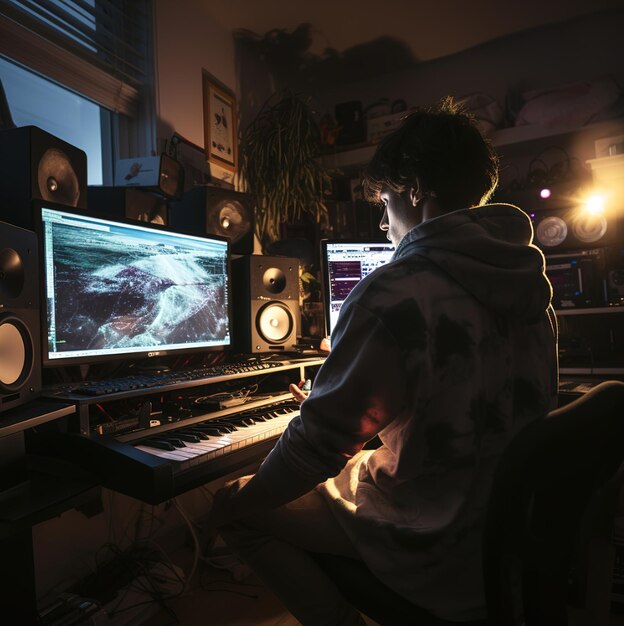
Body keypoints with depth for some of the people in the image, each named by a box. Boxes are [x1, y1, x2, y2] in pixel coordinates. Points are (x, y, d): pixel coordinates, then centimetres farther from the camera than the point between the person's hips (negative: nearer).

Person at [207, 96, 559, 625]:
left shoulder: (394, 293, -26)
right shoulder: (529, 280, 1)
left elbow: (319, 443, -21)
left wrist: (248, 495, 0)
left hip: (443, 555, -8)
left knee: (232, 506, 5)